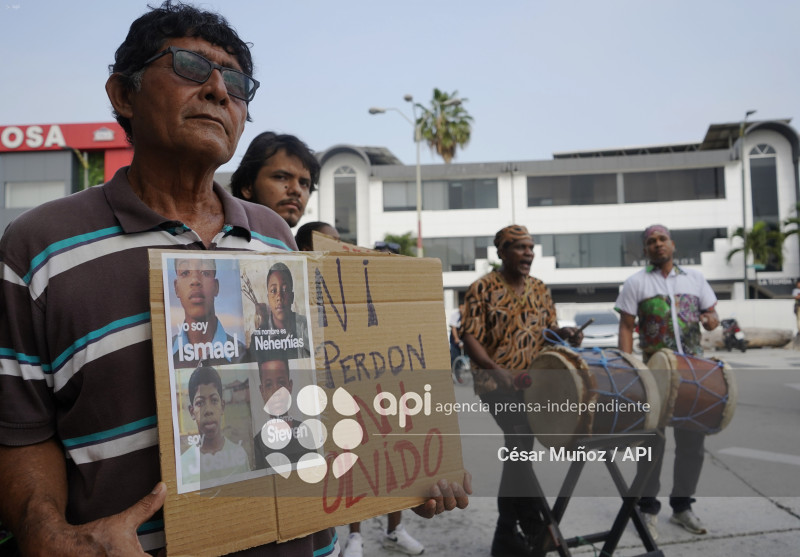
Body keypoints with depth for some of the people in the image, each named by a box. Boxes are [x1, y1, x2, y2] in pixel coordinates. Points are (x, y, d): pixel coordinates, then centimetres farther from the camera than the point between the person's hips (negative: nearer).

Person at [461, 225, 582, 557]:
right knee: (520, 441, -23)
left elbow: (549, 329, 14)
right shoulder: (483, 288, -8)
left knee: (518, 448, 12)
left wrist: (564, 333, -9)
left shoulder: (539, 289, 10)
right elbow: (470, 338, -14)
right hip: (497, 383, -6)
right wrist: (496, 370, -29)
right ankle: (532, 525, -7)